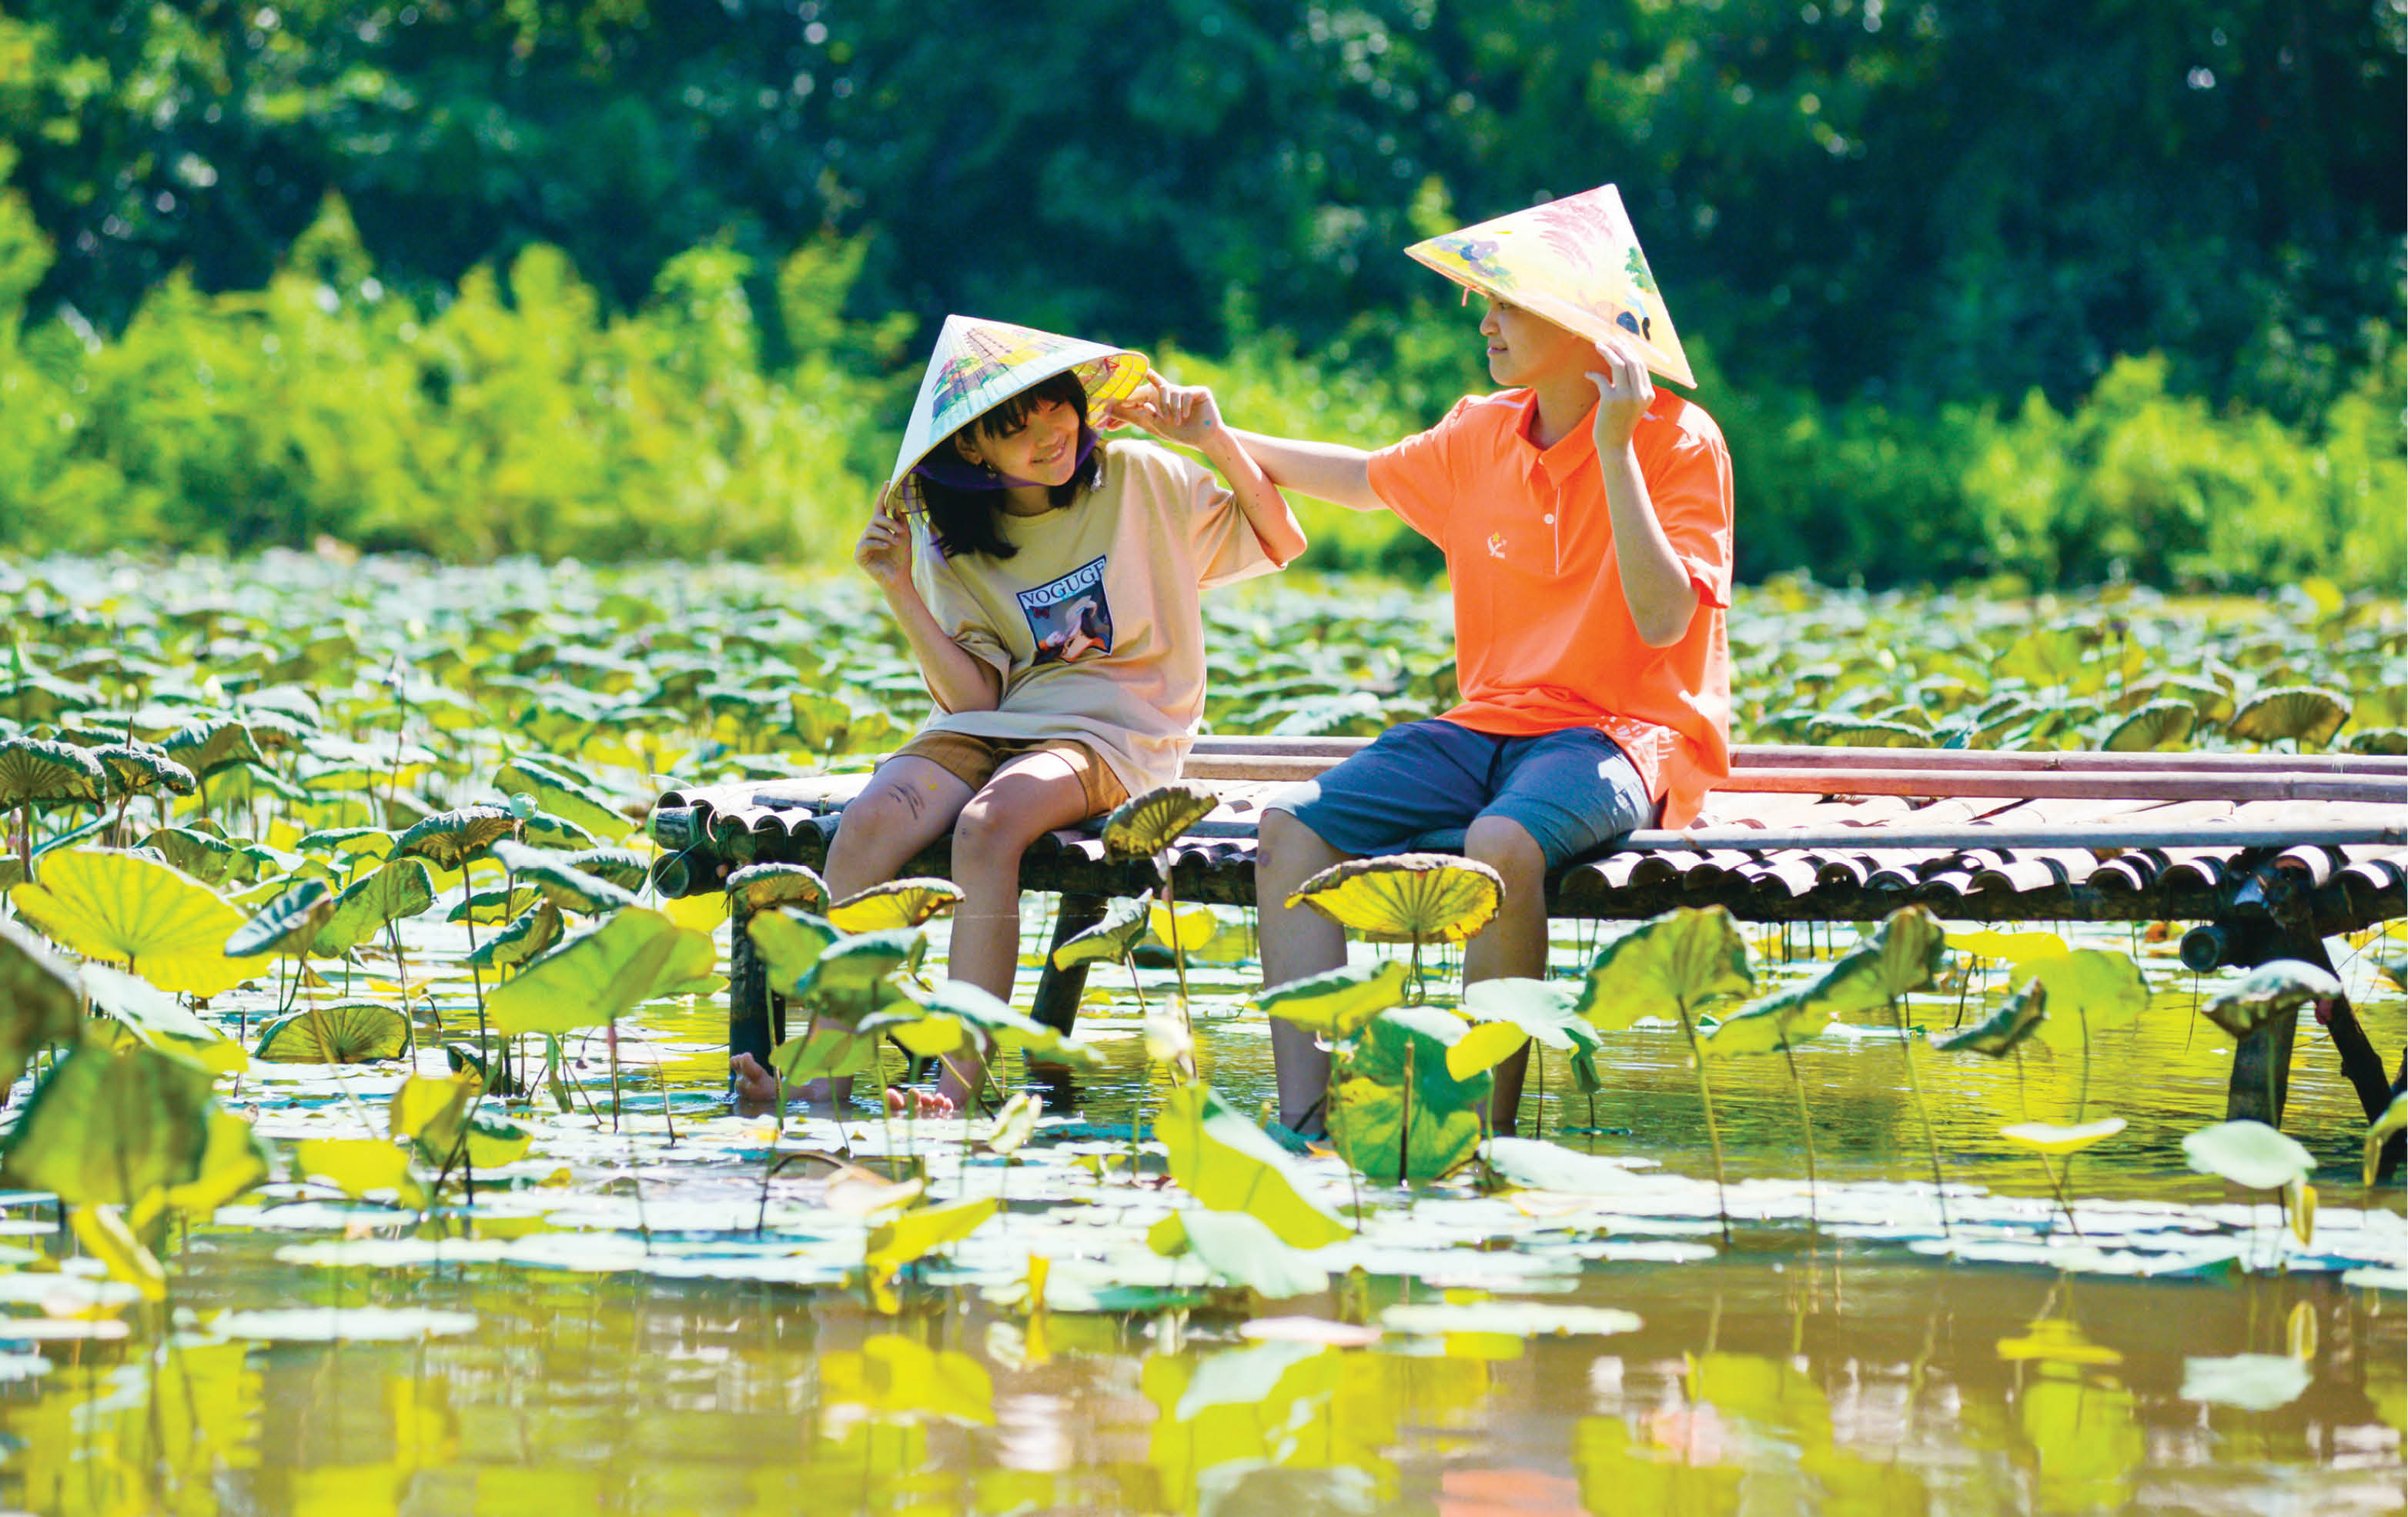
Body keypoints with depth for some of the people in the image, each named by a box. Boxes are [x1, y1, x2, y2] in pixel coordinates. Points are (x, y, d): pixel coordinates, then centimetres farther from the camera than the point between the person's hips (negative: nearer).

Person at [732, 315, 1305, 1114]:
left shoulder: (1140, 480, 4)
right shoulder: (954, 543, 8)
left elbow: (1282, 543, 10)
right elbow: (973, 696, -2)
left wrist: (1218, 441, -3)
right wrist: (902, 594, -12)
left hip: (1108, 737, -3)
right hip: (990, 728, 3)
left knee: (988, 823, -36)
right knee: (871, 821, -29)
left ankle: (961, 1081, -42)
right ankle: (823, 1080, -37)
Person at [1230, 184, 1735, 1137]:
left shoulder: (1679, 442, -8)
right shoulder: (1483, 435, 11)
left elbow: (1663, 620, -19)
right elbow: (1370, 480, 31)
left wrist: (1614, 451, -22)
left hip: (1627, 730, -7)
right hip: (1491, 725, 7)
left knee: (1503, 842, -39)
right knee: (1292, 824, -14)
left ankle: (1486, 1134, -31)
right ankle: (1302, 1121, -22)